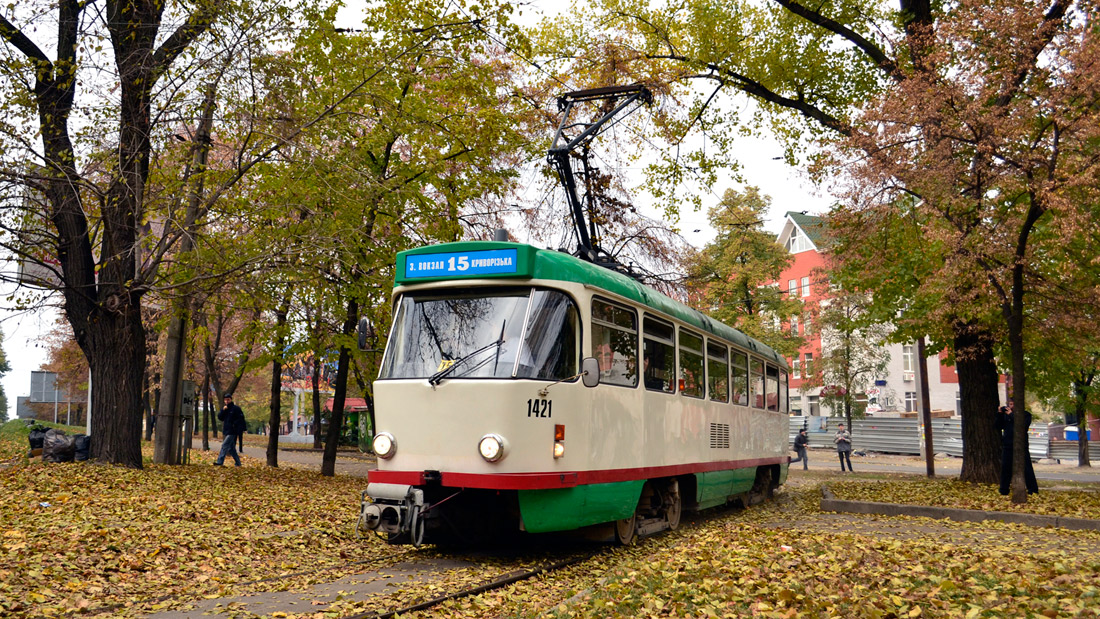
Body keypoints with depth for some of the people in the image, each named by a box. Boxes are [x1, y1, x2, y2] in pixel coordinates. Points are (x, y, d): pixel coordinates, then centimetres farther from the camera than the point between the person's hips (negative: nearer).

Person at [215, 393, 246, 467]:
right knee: (231, 448, 10)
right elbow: (220, 418, 6)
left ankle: (219, 462, -19)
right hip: (226, 431, 8)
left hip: (232, 432, -8)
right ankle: (238, 463, 17)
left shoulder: (236, 408, -6)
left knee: (225, 445, -15)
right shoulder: (225, 408, 15)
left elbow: (241, 420, -8)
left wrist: (240, 431, -15)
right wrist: (223, 410, -10)